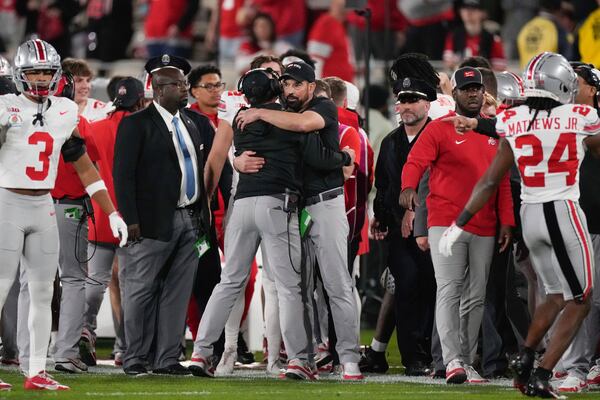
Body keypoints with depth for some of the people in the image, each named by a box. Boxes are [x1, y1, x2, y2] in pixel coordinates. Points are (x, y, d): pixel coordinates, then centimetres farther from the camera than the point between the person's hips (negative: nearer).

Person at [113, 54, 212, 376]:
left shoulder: (194, 123, 14)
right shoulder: (136, 124, -6)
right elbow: (123, 174, -10)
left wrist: (204, 213, 11)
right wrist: (130, 219, -17)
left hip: (190, 220, 6)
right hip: (154, 223, -6)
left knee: (177, 293, 7)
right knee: (141, 291, 0)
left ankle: (166, 358, 13)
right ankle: (135, 359, 6)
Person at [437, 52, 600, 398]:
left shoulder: (514, 125, 0)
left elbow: (490, 182, 3)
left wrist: (459, 224, 9)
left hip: (529, 215, 5)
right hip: (565, 213, -5)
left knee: (556, 295, 22)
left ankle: (525, 359, 9)